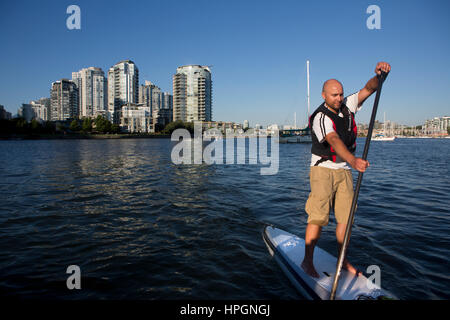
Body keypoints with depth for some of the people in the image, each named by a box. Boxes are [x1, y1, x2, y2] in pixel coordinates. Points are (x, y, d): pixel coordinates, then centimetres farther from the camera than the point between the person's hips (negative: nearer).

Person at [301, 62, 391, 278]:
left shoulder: (347, 106, 5)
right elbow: (334, 141, -34)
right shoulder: (321, 118, -17)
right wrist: (353, 160, -50)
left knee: (345, 217, 6)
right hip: (323, 170, -6)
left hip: (344, 171, 7)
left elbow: (368, 89, -1)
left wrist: (378, 75, -24)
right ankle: (307, 261, 3)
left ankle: (342, 261, 19)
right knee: (319, 217, -9)